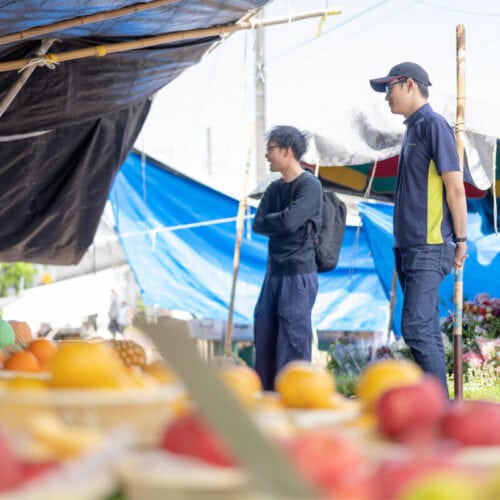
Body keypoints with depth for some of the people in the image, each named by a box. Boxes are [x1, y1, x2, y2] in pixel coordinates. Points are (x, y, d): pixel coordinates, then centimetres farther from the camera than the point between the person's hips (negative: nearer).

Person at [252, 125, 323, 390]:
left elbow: (289, 221, -19)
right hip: (274, 273, 8)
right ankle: (267, 393, 17)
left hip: (299, 274, -8)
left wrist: (268, 220, -2)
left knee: (293, 338, -9)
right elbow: (258, 225, 7)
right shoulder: (275, 188, 15)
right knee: (264, 335, 9)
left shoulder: (309, 185, -8)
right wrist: (279, 223, -8)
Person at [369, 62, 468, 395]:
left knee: (416, 328, -14)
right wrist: (412, 245, 17)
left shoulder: (433, 125, -9)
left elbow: (456, 186, -13)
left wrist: (461, 239, -13)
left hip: (429, 248, -10)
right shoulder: (414, 129, 18)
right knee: (426, 330, 10)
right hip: (410, 246, 10)